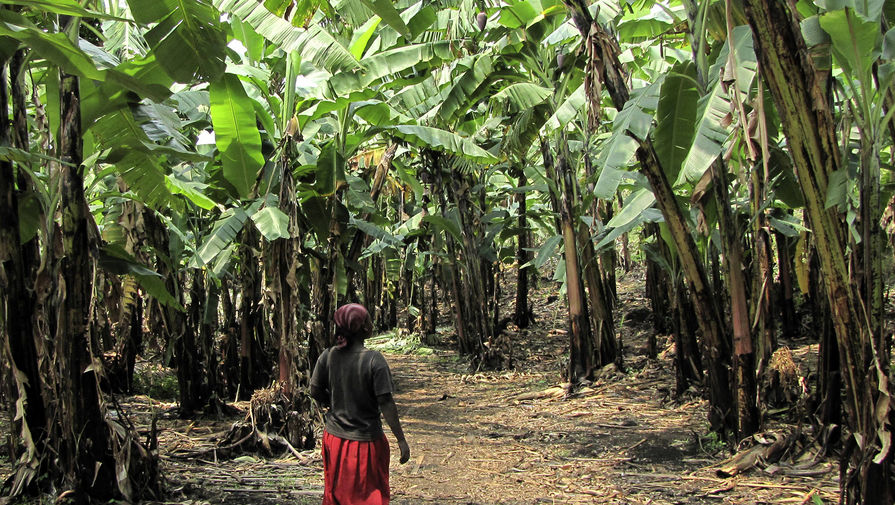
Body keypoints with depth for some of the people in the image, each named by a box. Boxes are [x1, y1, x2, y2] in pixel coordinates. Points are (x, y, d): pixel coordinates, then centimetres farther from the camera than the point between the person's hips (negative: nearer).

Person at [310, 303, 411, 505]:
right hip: (365, 442, -4)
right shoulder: (374, 360, -19)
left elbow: (316, 392, 3)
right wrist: (401, 439, -10)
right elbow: (386, 403, -18)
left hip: (334, 438, 4)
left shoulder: (328, 356, -7)